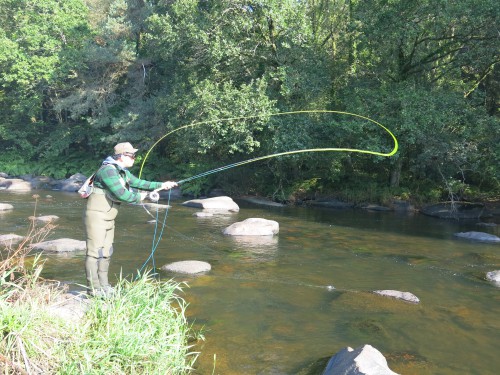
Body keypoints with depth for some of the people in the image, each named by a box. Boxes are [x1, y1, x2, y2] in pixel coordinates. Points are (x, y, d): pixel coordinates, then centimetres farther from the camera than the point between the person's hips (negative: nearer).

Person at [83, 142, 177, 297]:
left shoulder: (123, 172, 11)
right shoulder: (108, 170, -21)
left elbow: (138, 183, 18)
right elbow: (121, 194, -25)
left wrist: (161, 185, 12)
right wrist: (138, 197, -9)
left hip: (108, 218, 10)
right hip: (96, 216, -10)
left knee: (106, 252, 14)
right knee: (95, 251, -6)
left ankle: (103, 285, 23)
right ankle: (93, 288, 1)